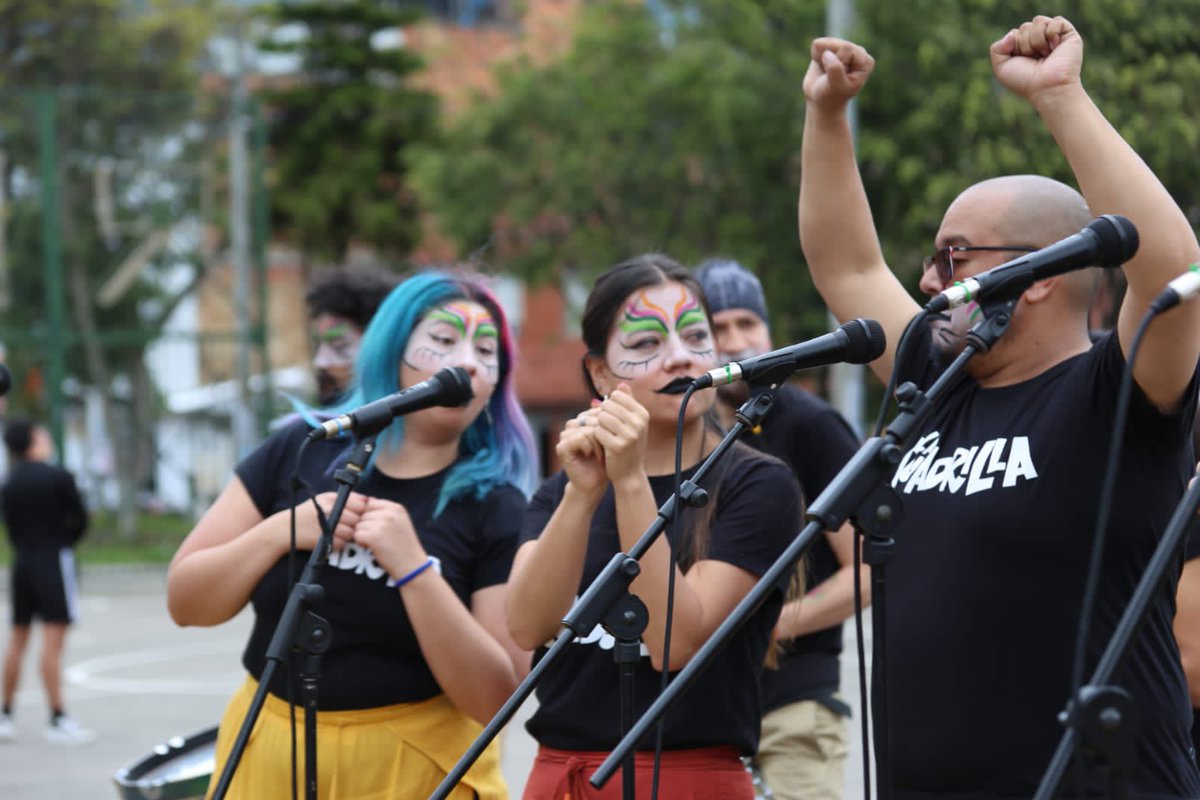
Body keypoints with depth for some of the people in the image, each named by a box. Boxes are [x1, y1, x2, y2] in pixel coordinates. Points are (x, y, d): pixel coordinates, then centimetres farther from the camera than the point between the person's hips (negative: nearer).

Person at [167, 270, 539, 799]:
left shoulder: (496, 508, -7)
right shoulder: (301, 450, 0)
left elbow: (496, 698, -15)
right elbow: (185, 603, 1)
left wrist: (411, 566, -24)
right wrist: (281, 532, -14)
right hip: (269, 755, 2)